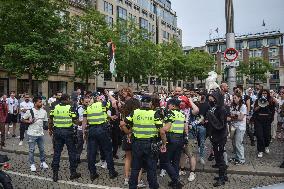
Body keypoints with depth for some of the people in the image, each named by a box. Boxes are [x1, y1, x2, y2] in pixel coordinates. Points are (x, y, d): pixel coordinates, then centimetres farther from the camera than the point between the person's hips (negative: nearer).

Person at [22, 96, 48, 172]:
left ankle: (43, 162, 26)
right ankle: (32, 164, 18)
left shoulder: (44, 111, 4)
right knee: (31, 149, 5)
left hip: (41, 133, 4)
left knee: (42, 149, 11)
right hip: (32, 134, -3)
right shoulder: (30, 111, -8)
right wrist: (29, 121, -16)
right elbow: (22, 119, -1)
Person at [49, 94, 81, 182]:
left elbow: (50, 120, 4)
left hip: (57, 131, 4)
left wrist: (50, 129, 17)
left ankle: (55, 174, 15)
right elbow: (74, 121, -9)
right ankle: (73, 172, 16)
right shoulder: (70, 108, -8)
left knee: (57, 152, 11)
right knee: (72, 152, 9)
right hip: (68, 131, -3)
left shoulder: (55, 107, 2)